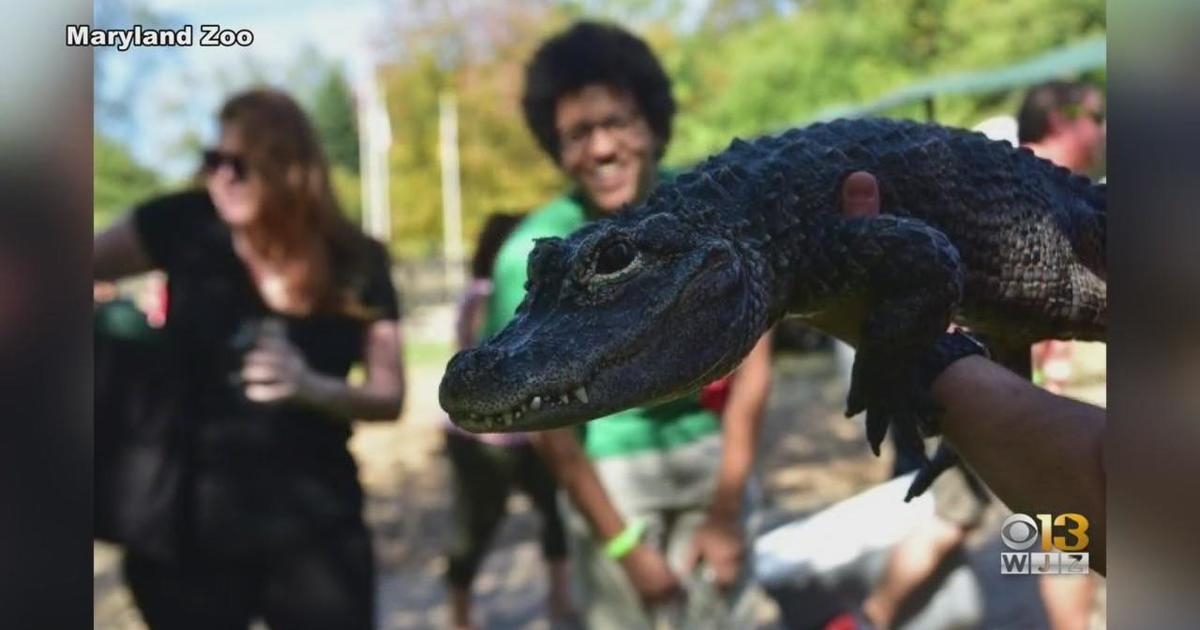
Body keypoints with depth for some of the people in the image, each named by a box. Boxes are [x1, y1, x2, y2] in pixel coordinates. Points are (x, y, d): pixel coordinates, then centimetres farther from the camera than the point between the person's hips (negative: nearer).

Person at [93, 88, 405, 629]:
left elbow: (390, 397, -5)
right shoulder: (185, 226, -5)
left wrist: (312, 387, -24)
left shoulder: (357, 265, -6)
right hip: (187, 523, 1)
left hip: (312, 524, 0)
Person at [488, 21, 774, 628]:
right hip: (607, 475, -2)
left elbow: (751, 371, -7)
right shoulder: (535, 253, -20)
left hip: (712, 457, 3)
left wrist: (725, 513, -7)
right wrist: (624, 544, -10)